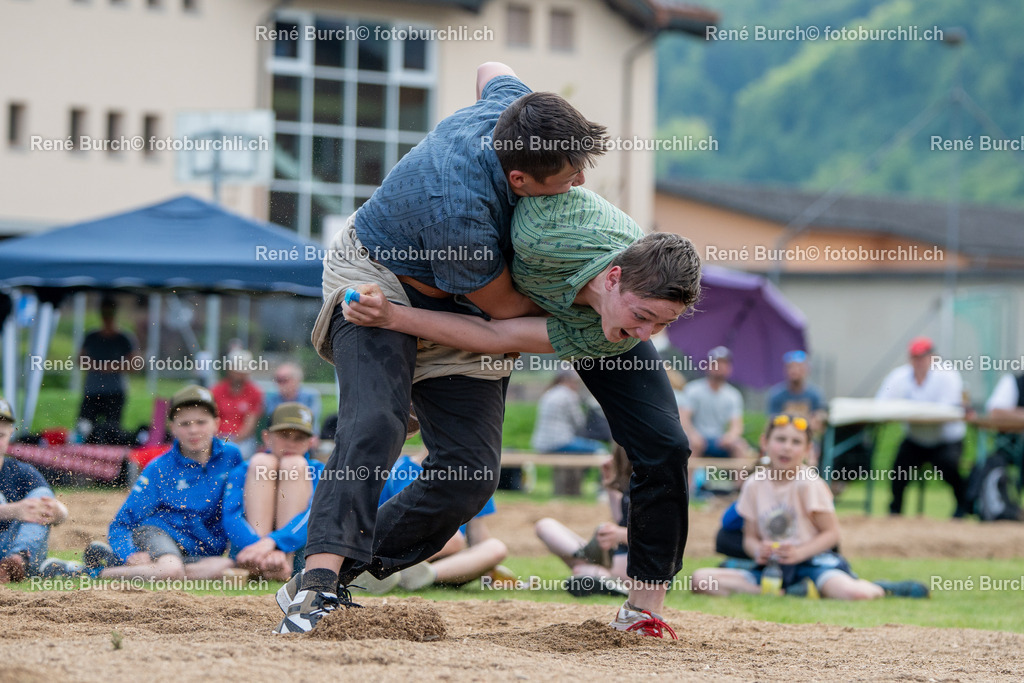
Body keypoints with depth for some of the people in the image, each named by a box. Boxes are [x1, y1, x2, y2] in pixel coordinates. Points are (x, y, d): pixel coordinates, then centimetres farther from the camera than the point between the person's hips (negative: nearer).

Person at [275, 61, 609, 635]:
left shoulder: (514, 106, -18)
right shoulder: (460, 208, -38)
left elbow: (492, 70, 10)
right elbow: (502, 304, -20)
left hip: (453, 309, 8)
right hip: (377, 280, -7)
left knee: (472, 471, -8)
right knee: (375, 423, -34)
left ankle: (342, 571, -3)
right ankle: (320, 576, -44)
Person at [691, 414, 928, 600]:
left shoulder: (808, 483, -7)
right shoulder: (755, 484, 4)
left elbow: (831, 533, -6)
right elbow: (750, 537, 10)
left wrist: (799, 553, -22)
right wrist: (758, 550, -14)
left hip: (811, 560, -4)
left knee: (853, 593, -37)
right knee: (701, 580, -17)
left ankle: (881, 589, 3)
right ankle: (783, 592, -18)